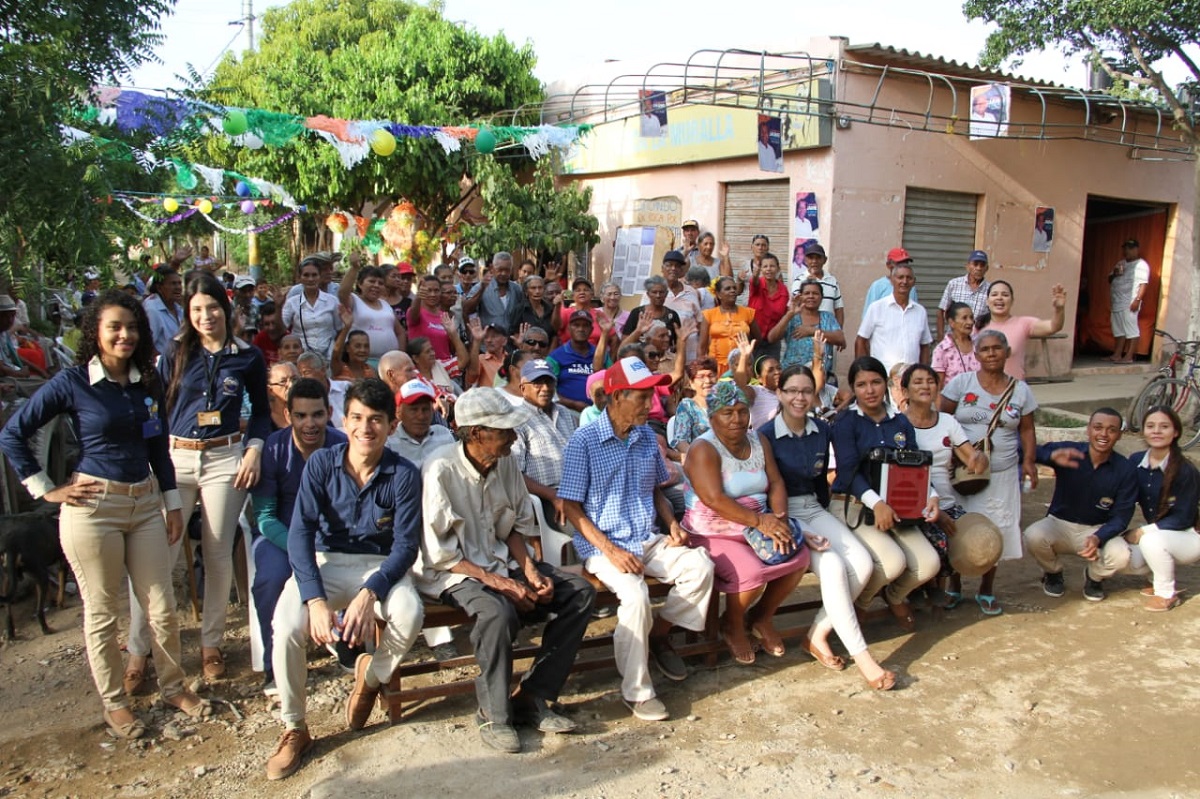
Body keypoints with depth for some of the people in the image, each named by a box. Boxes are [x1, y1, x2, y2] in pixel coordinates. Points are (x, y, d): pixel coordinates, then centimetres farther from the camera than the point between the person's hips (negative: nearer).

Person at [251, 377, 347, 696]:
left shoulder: (343, 446, -10)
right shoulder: (273, 449, -13)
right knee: (273, 577, -31)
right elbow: (264, 514, -11)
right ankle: (274, 666, -10)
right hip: (279, 534, -1)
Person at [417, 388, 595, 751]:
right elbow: (439, 555, -18)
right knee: (498, 613, -37)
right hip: (454, 571, -7)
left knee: (581, 592, -9)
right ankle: (493, 714, -12)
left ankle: (532, 697, -4)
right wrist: (500, 583, -23)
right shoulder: (440, 472, -19)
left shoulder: (506, 463, 0)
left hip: (501, 561, 7)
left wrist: (530, 571, -8)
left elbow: (516, 527, 10)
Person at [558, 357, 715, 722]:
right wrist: (610, 550, -20)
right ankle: (636, 692, -13)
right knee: (635, 594, -31)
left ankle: (658, 634, 5)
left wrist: (672, 524, 0)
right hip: (601, 544, -5)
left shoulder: (648, 438, 8)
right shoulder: (583, 441, -10)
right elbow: (571, 506, -10)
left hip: (649, 540, 6)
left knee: (700, 566, -18)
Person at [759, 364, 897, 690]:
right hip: (782, 515, -6)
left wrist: (825, 520, 10)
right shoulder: (766, 435, -10)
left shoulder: (822, 431, 9)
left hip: (814, 510, 6)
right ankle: (861, 656, -19)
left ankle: (817, 635, -5)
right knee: (832, 565, -28)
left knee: (862, 563, -18)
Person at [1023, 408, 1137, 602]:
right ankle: (1053, 574, 4)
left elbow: (1121, 516, -9)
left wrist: (1098, 538, -29)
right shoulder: (1068, 452, -15)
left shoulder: (1126, 470, -10)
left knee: (1120, 556, -30)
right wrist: (1052, 456, -55)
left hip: (1097, 530, 1)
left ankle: (1094, 577, 10)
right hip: (1059, 524, -1)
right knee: (1033, 535, -33)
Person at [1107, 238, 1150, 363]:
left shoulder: (1141, 265, -4)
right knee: (1118, 330, 11)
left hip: (1129, 303, -8)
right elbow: (1110, 280, 22)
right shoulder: (1121, 263, 20)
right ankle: (1117, 355, 16)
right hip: (1117, 302, 8)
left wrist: (1137, 299, -22)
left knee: (1131, 329, -7)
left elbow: (1143, 284, -12)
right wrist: (1114, 274, -1)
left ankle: (1129, 357, -8)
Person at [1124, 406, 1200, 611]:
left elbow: (1183, 519, -21)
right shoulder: (1136, 461, -7)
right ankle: (1165, 576, 13)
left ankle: (1167, 594, -9)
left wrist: (1143, 531, -25)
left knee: (1151, 540, -34)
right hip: (1157, 534, 6)